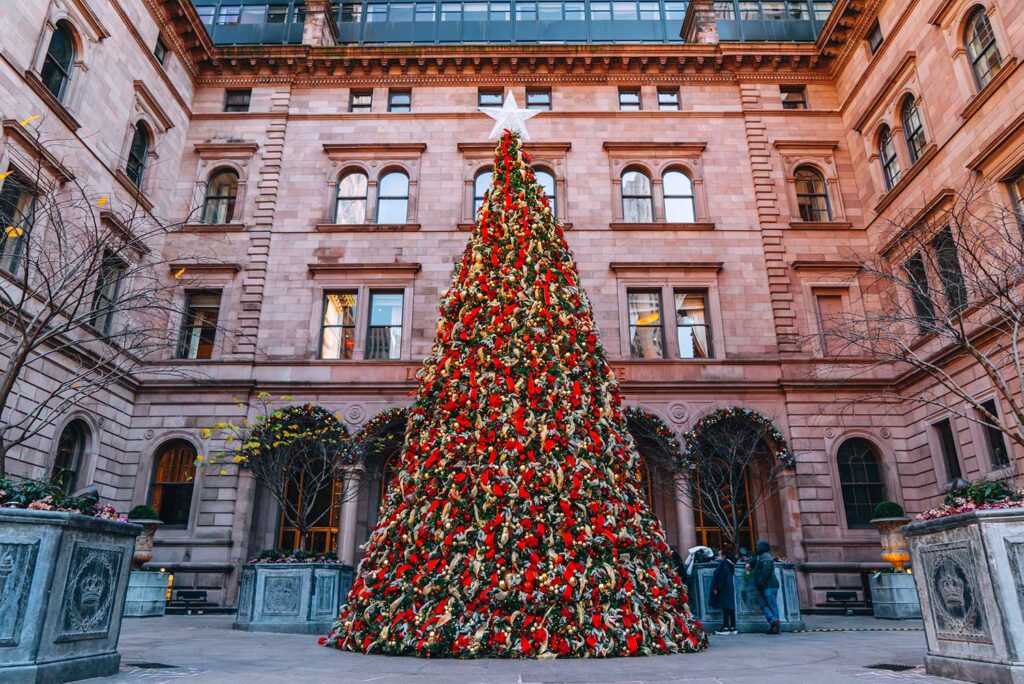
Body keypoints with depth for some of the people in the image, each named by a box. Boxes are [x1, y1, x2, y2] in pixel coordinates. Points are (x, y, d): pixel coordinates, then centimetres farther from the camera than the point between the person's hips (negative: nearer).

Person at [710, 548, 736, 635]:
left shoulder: (722, 563, -14)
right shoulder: (731, 564, 11)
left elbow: (719, 576, -17)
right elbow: (732, 576, 17)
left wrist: (715, 588, -13)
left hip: (723, 589, -8)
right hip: (731, 588, 8)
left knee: (725, 608, -5)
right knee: (731, 608, 9)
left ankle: (726, 627, -4)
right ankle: (732, 627, 12)